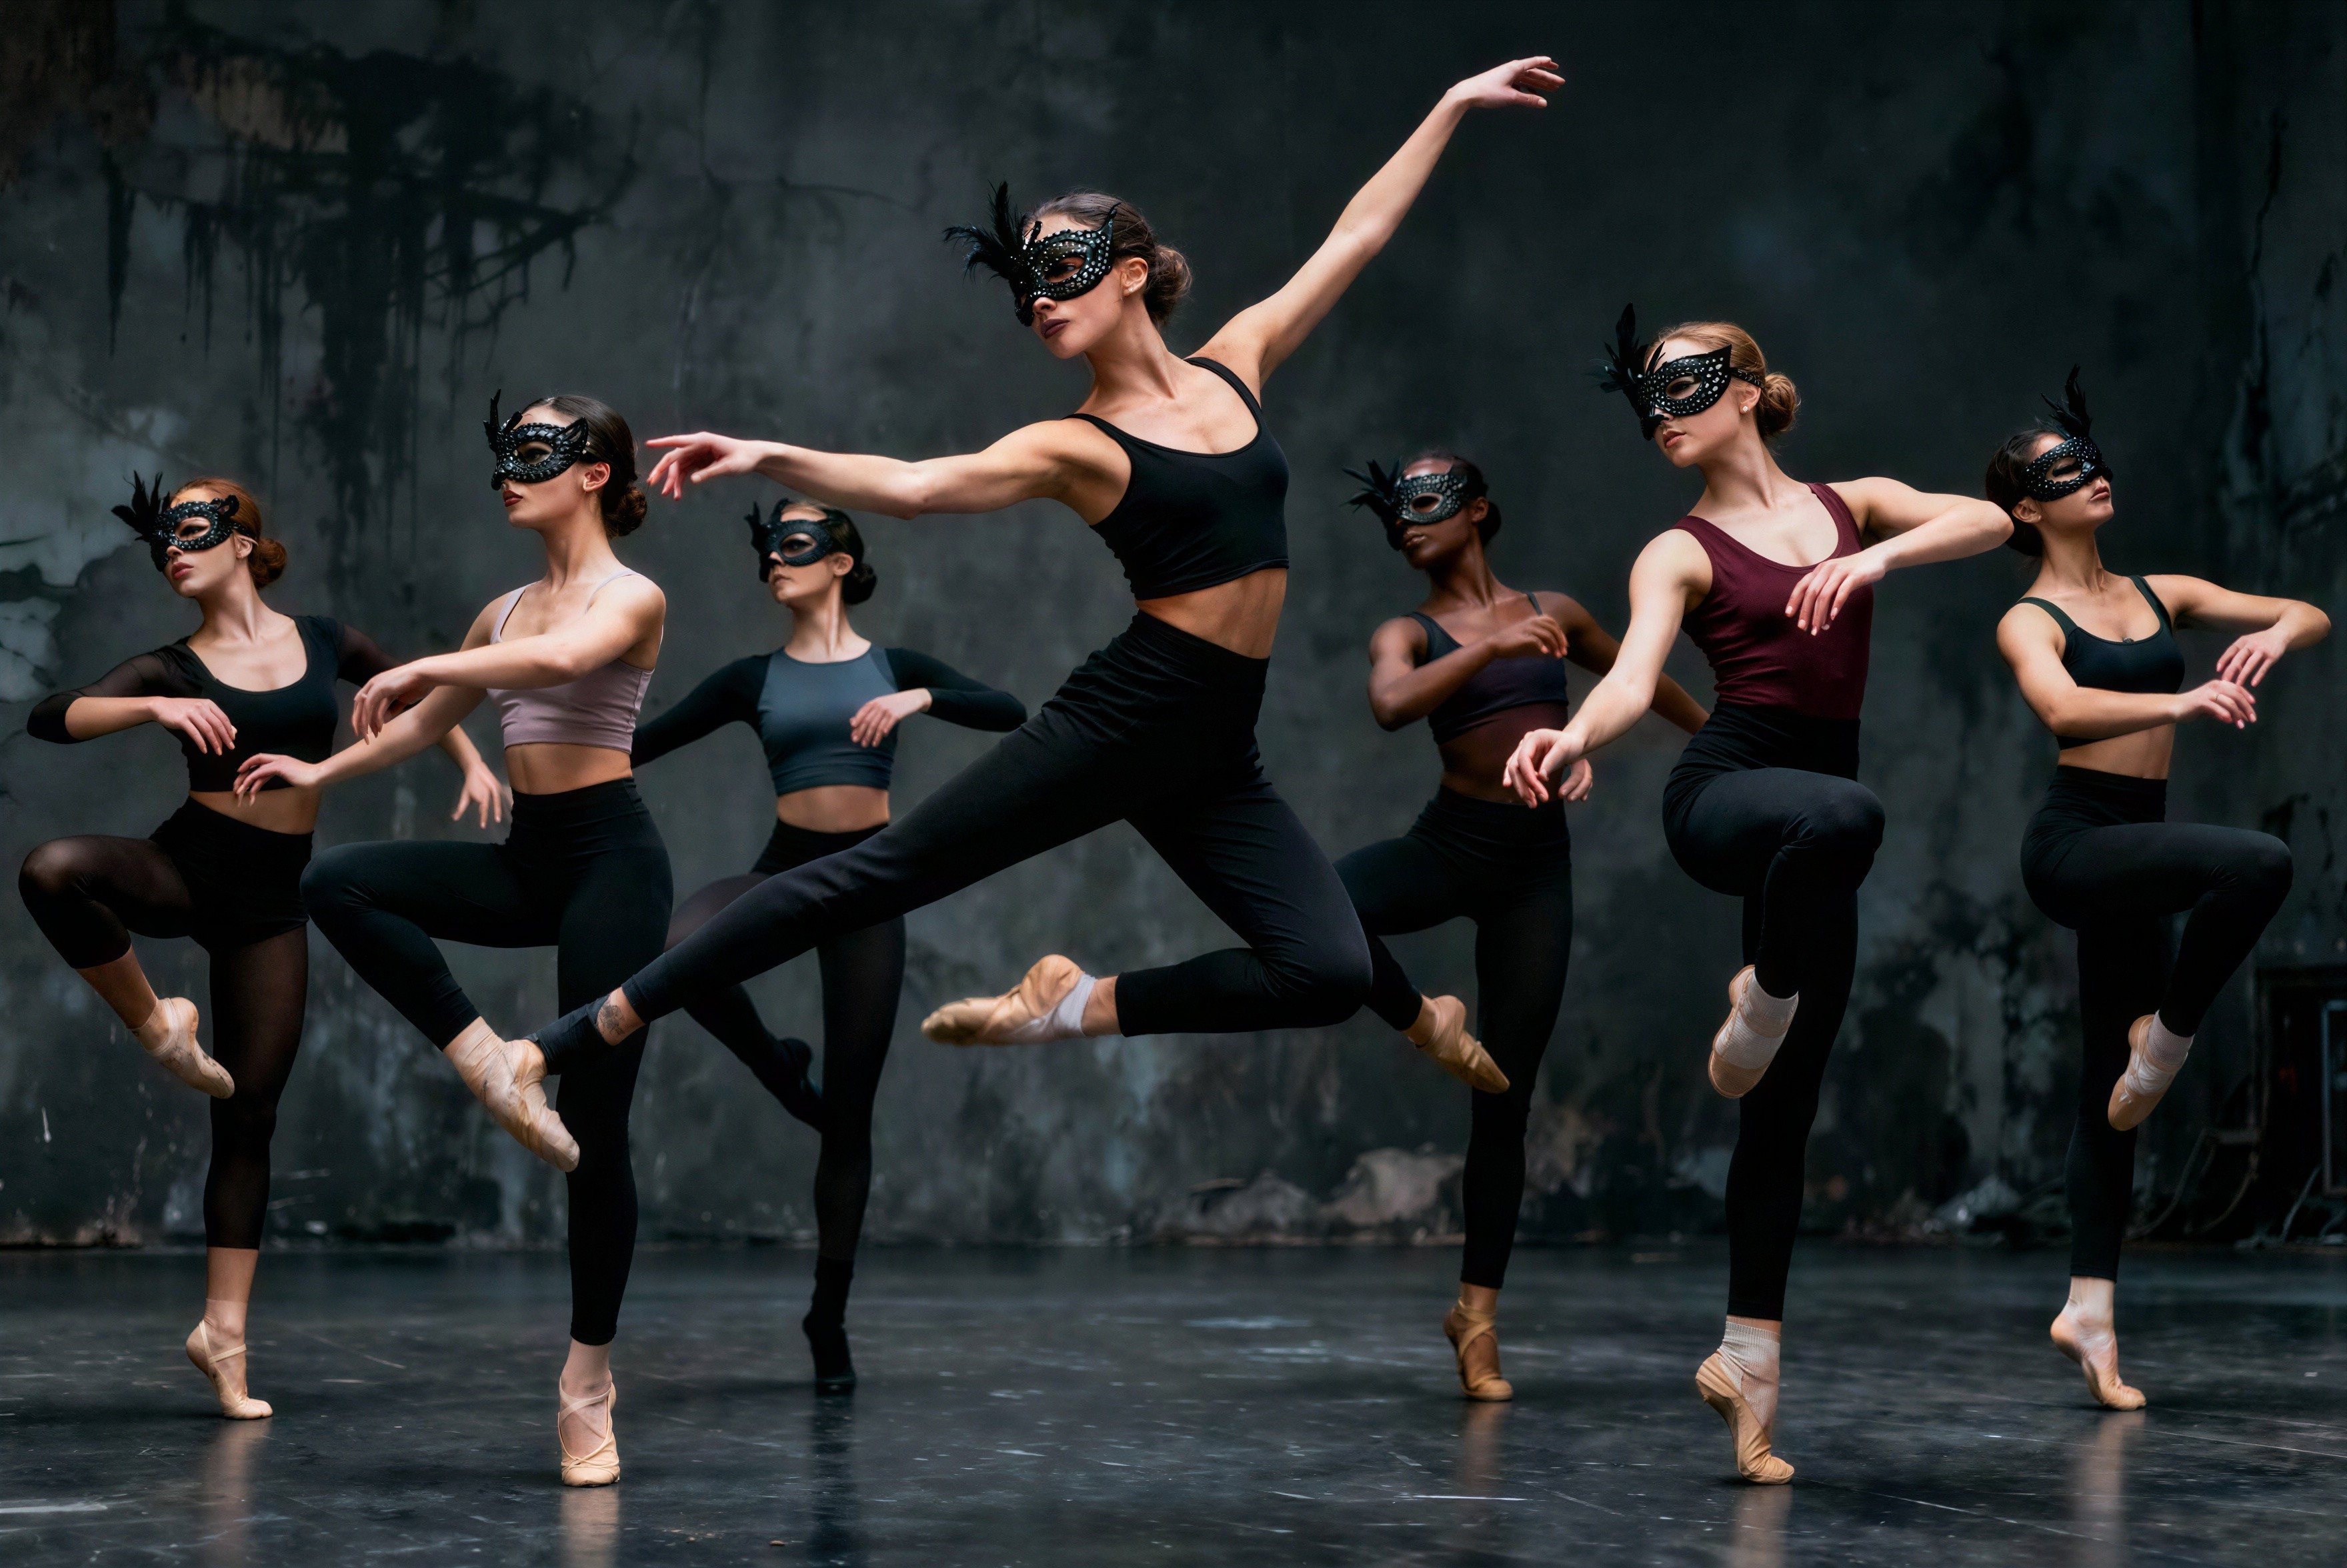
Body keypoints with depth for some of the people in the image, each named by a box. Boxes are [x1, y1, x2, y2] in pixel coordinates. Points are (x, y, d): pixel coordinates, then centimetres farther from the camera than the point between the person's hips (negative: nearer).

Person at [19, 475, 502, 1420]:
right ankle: (157, 1026, -13)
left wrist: (471, 760, 12)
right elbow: (51, 717, -15)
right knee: (53, 870, -34)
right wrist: (158, 708, -29)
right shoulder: (175, 669, -1)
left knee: (249, 1117, 0)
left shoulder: (320, 641, 6)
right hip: (187, 864, -1)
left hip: (271, 895, 1)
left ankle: (223, 1331, 9)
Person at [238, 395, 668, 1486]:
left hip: (608, 854, -6)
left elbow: (563, 658, -29)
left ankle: (589, 1378, 5)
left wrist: (423, 665, -27)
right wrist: (321, 771, 36)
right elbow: (429, 723, 31)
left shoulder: (630, 597, -5)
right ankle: (490, 1065, -12)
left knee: (594, 1127, -5)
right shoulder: (506, 612, 15)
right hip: (527, 858, 7)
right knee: (337, 882, -18)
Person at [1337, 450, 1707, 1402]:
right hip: (1449, 847, -1)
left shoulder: (1553, 613, 10)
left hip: (1536, 867, 1)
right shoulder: (1408, 634, 2)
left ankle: (1479, 1308, 13)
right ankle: (1426, 1028, -6)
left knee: (1506, 1098, 2)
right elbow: (1392, 706, -21)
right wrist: (1491, 646, -26)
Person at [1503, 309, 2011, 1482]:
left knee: (1785, 1107, 4)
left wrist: (1875, 557, -20)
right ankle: (1760, 1004, -15)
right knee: (1844, 813, -40)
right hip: (1721, 790, -3)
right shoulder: (1681, 552, 6)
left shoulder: (1855, 505, 14)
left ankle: (1748, 1352, 11)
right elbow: (1634, 676, -12)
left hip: (1804, 829, 3)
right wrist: (1571, 737, -34)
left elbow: (1990, 522, -3)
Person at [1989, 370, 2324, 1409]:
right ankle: (2165, 1041, -12)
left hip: (2132, 854, 7)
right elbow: (2063, 708, -25)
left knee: (2111, 1087, 8)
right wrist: (2180, 703, -38)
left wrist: (2274, 632, -9)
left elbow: (2312, 617, 14)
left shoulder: (2158, 597, 14)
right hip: (2074, 843, -6)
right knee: (2259, 863, -31)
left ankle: (2089, 1308, 13)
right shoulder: (2030, 621, -3)